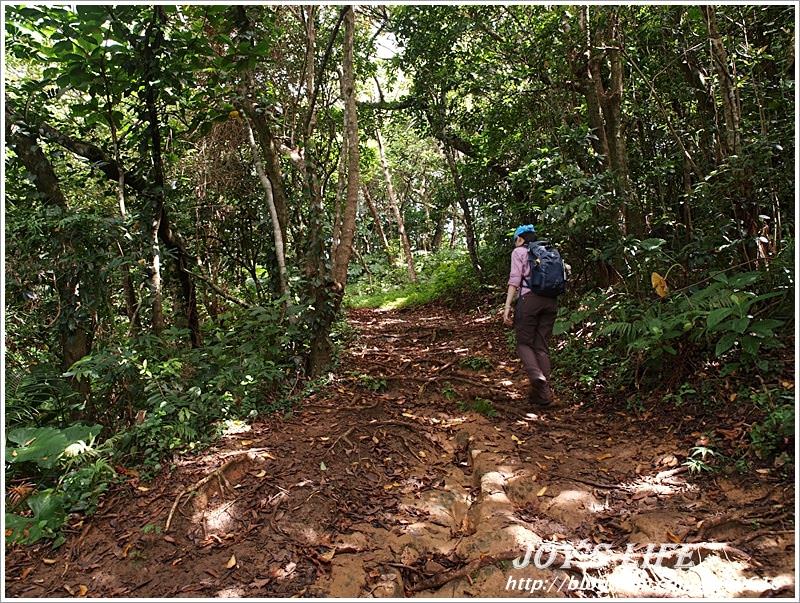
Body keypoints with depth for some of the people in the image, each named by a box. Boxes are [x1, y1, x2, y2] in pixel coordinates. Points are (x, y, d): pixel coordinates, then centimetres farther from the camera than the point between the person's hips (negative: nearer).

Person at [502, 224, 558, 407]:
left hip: (529, 298, -5)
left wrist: (507, 306, -8)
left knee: (524, 342, 6)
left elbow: (515, 279, -6)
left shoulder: (519, 252, 4)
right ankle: (544, 393, 5)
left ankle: (536, 375, -21)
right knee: (541, 346, 8)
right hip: (551, 301, 5)